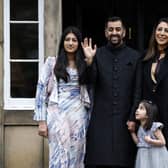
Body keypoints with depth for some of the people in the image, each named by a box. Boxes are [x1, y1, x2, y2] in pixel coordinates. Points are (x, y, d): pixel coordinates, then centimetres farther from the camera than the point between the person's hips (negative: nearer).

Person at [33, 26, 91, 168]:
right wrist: (42, 121, -6)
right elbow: (41, 89, -1)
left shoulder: (84, 64, 11)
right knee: (60, 156, -5)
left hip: (79, 115, 3)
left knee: (76, 156, 2)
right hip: (57, 114, -2)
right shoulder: (52, 62, 4)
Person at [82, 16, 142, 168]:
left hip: (124, 118, 0)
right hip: (101, 117, 0)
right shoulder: (97, 54, 6)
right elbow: (91, 81, -4)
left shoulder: (134, 57, 5)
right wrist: (89, 61, -19)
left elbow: (138, 90, 3)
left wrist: (133, 117, -3)